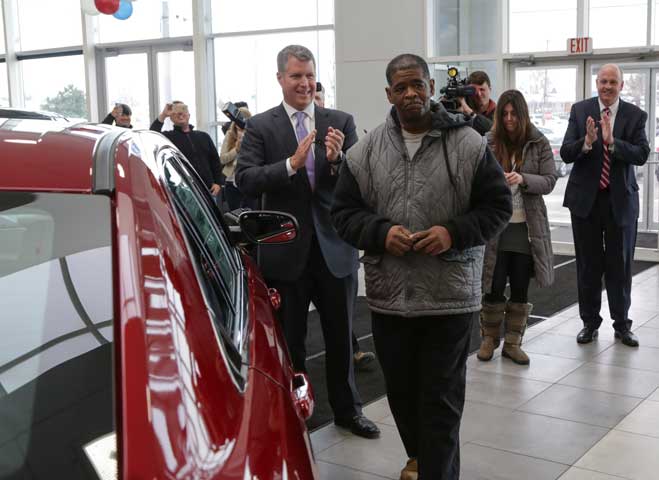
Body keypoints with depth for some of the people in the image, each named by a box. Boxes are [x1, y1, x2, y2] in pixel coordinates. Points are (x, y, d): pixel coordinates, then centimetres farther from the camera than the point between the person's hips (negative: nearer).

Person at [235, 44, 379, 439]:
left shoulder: (341, 122, 2)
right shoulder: (261, 127, -3)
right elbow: (246, 180, -14)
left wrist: (337, 160, -23)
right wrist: (292, 163, -26)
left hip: (334, 245, 2)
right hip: (286, 250, -2)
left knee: (340, 335, 16)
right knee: (290, 339, 13)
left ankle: (348, 409, 34)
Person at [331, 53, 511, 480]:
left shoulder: (469, 145, -4)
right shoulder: (364, 152, 3)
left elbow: (498, 206, 0)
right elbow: (344, 212, 6)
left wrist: (454, 233, -16)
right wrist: (381, 233, -13)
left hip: (450, 294, -3)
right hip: (389, 294, 3)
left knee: (442, 399, 3)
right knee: (401, 389, 19)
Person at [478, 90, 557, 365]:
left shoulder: (539, 143, 2)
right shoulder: (488, 142, 0)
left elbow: (549, 181, -3)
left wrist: (522, 179, -20)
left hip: (527, 227, 1)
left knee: (521, 289, 7)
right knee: (494, 287, 2)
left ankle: (513, 343, 20)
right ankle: (489, 339, 21)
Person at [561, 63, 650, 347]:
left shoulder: (635, 116, -1)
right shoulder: (580, 110, 0)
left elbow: (642, 155, -13)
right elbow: (565, 154, -7)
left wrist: (612, 142, -28)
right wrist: (587, 141, -26)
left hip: (620, 199, 0)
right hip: (585, 198, 0)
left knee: (620, 264, 7)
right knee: (588, 264, 9)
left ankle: (622, 324, 21)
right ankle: (590, 322, 21)